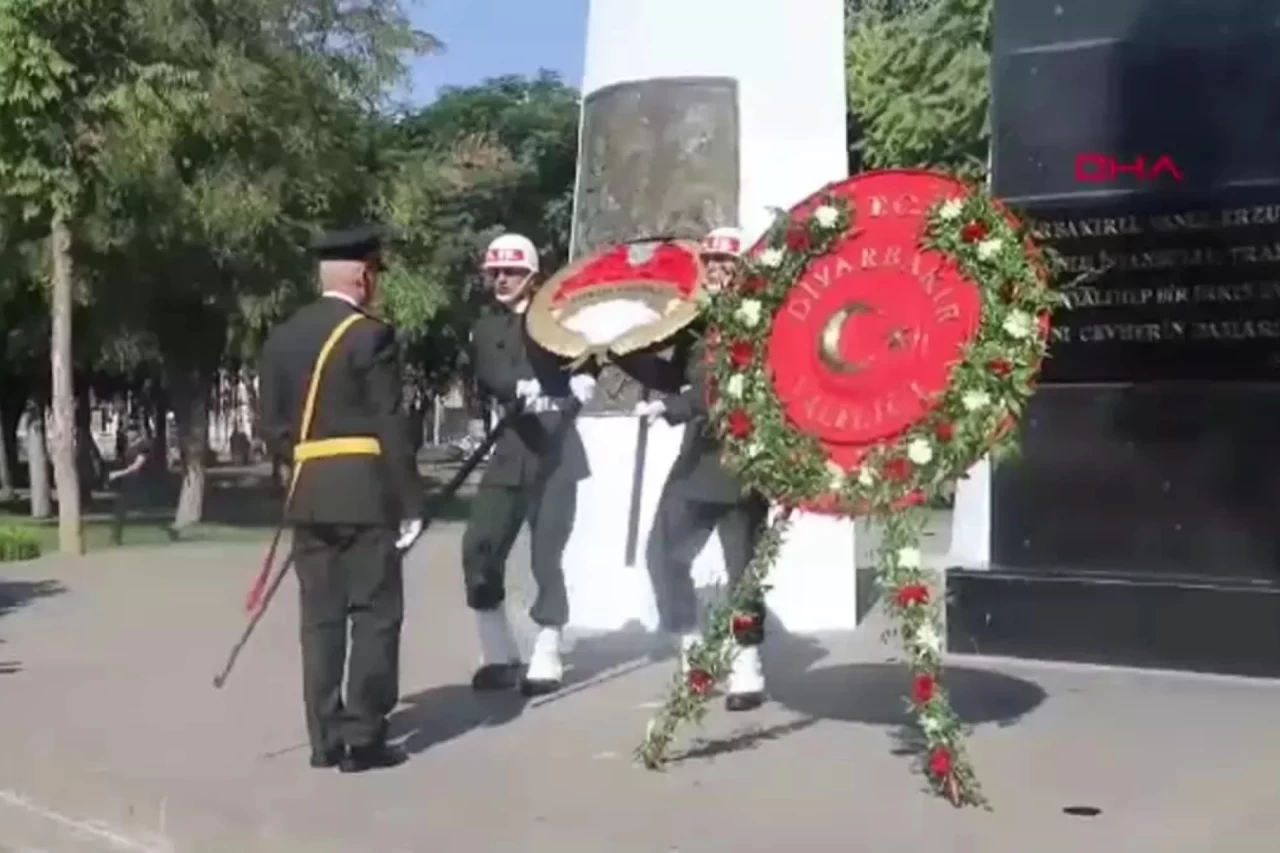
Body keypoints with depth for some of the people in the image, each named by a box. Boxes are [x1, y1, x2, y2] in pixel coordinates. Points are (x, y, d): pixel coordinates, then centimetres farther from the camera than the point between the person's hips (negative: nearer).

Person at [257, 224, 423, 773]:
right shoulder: (370, 335, -10)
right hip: (366, 493, -6)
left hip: (307, 494, 6)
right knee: (375, 613, 1)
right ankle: (363, 738, 1)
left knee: (320, 616, 9)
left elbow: (271, 425, 10)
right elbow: (389, 429, -13)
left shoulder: (281, 338, 11)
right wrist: (410, 503, -10)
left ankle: (325, 737, 11)